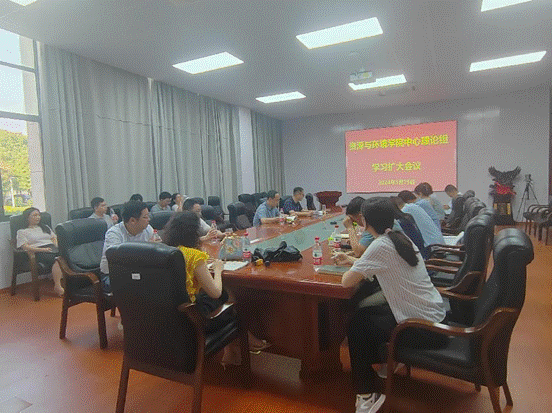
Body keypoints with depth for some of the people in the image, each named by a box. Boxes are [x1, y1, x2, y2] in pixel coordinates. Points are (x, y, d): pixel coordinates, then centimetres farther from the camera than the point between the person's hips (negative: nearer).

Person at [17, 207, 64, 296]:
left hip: (53, 248, 5)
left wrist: (56, 246, 3)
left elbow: (54, 238, 27)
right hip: (38, 252, -4)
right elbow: (25, 247, 1)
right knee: (57, 260, -38)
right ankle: (57, 286, -40)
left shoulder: (45, 227, 32)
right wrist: (42, 249, -13)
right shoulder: (22, 232, 16)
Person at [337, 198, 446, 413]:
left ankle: (367, 395, 14)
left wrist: (355, 269, -1)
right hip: (436, 316, 8)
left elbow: (346, 282, -19)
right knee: (365, 313, 15)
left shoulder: (381, 246, -22)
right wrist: (355, 262, 20)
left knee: (356, 325, 4)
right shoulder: (400, 238, 3)